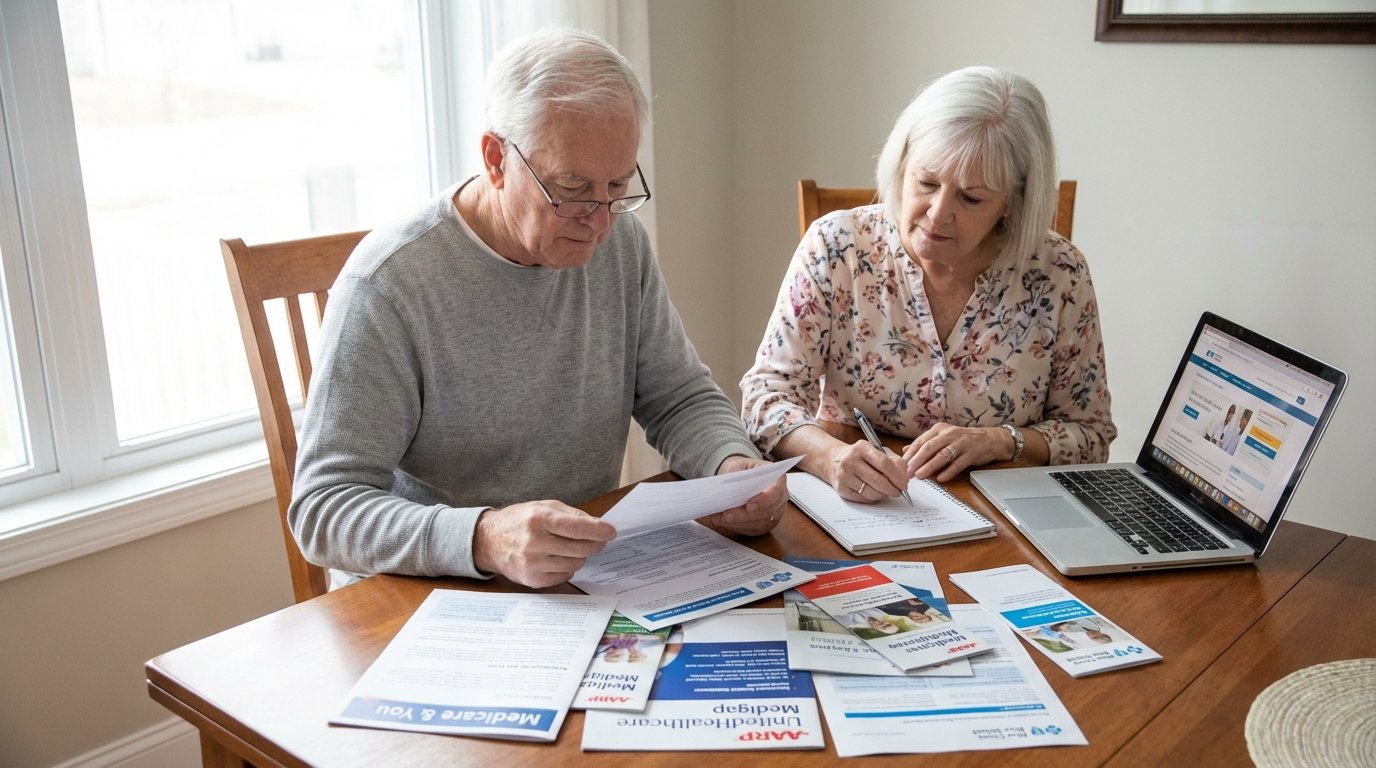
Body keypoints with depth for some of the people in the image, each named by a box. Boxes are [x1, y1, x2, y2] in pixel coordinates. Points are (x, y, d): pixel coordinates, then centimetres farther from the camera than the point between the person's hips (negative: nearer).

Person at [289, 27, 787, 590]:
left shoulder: (620, 240, 0)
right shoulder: (388, 285, -19)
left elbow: (681, 397, 8)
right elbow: (323, 508, -21)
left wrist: (732, 465, -15)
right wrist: (483, 540, -39)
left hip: (593, 585, 4)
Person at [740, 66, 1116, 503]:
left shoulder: (1058, 276, -8)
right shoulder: (835, 247, -9)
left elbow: (1091, 434, 2)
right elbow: (768, 391, -11)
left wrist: (1001, 442, -16)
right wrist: (830, 456, -30)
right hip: (848, 511, 0)